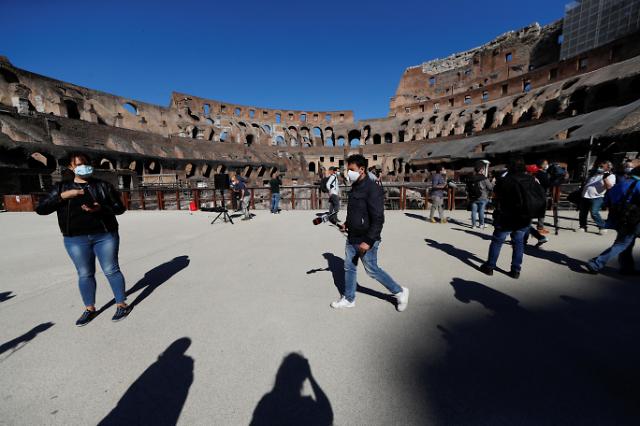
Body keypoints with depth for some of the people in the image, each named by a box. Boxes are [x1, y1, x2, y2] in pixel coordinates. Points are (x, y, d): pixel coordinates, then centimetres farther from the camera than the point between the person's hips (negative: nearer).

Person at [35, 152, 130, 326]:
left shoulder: (103, 185, 2)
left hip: (105, 235, -2)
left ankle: (122, 304, 12)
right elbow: (40, 209, 2)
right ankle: (90, 309, 25)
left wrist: (100, 208, -19)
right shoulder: (62, 187, 8)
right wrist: (63, 196, -13)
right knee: (85, 274, 10)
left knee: (111, 270, 2)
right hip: (75, 240, 2)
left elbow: (119, 207, 0)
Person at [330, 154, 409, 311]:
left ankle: (400, 292, 28)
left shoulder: (373, 189, -20)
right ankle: (349, 299, 34)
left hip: (366, 241, -8)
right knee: (349, 268, 15)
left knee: (372, 270, 7)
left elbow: (378, 219, -23)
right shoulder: (355, 187, 8)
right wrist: (347, 224, 7)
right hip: (351, 239, 8)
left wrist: (368, 241, -25)